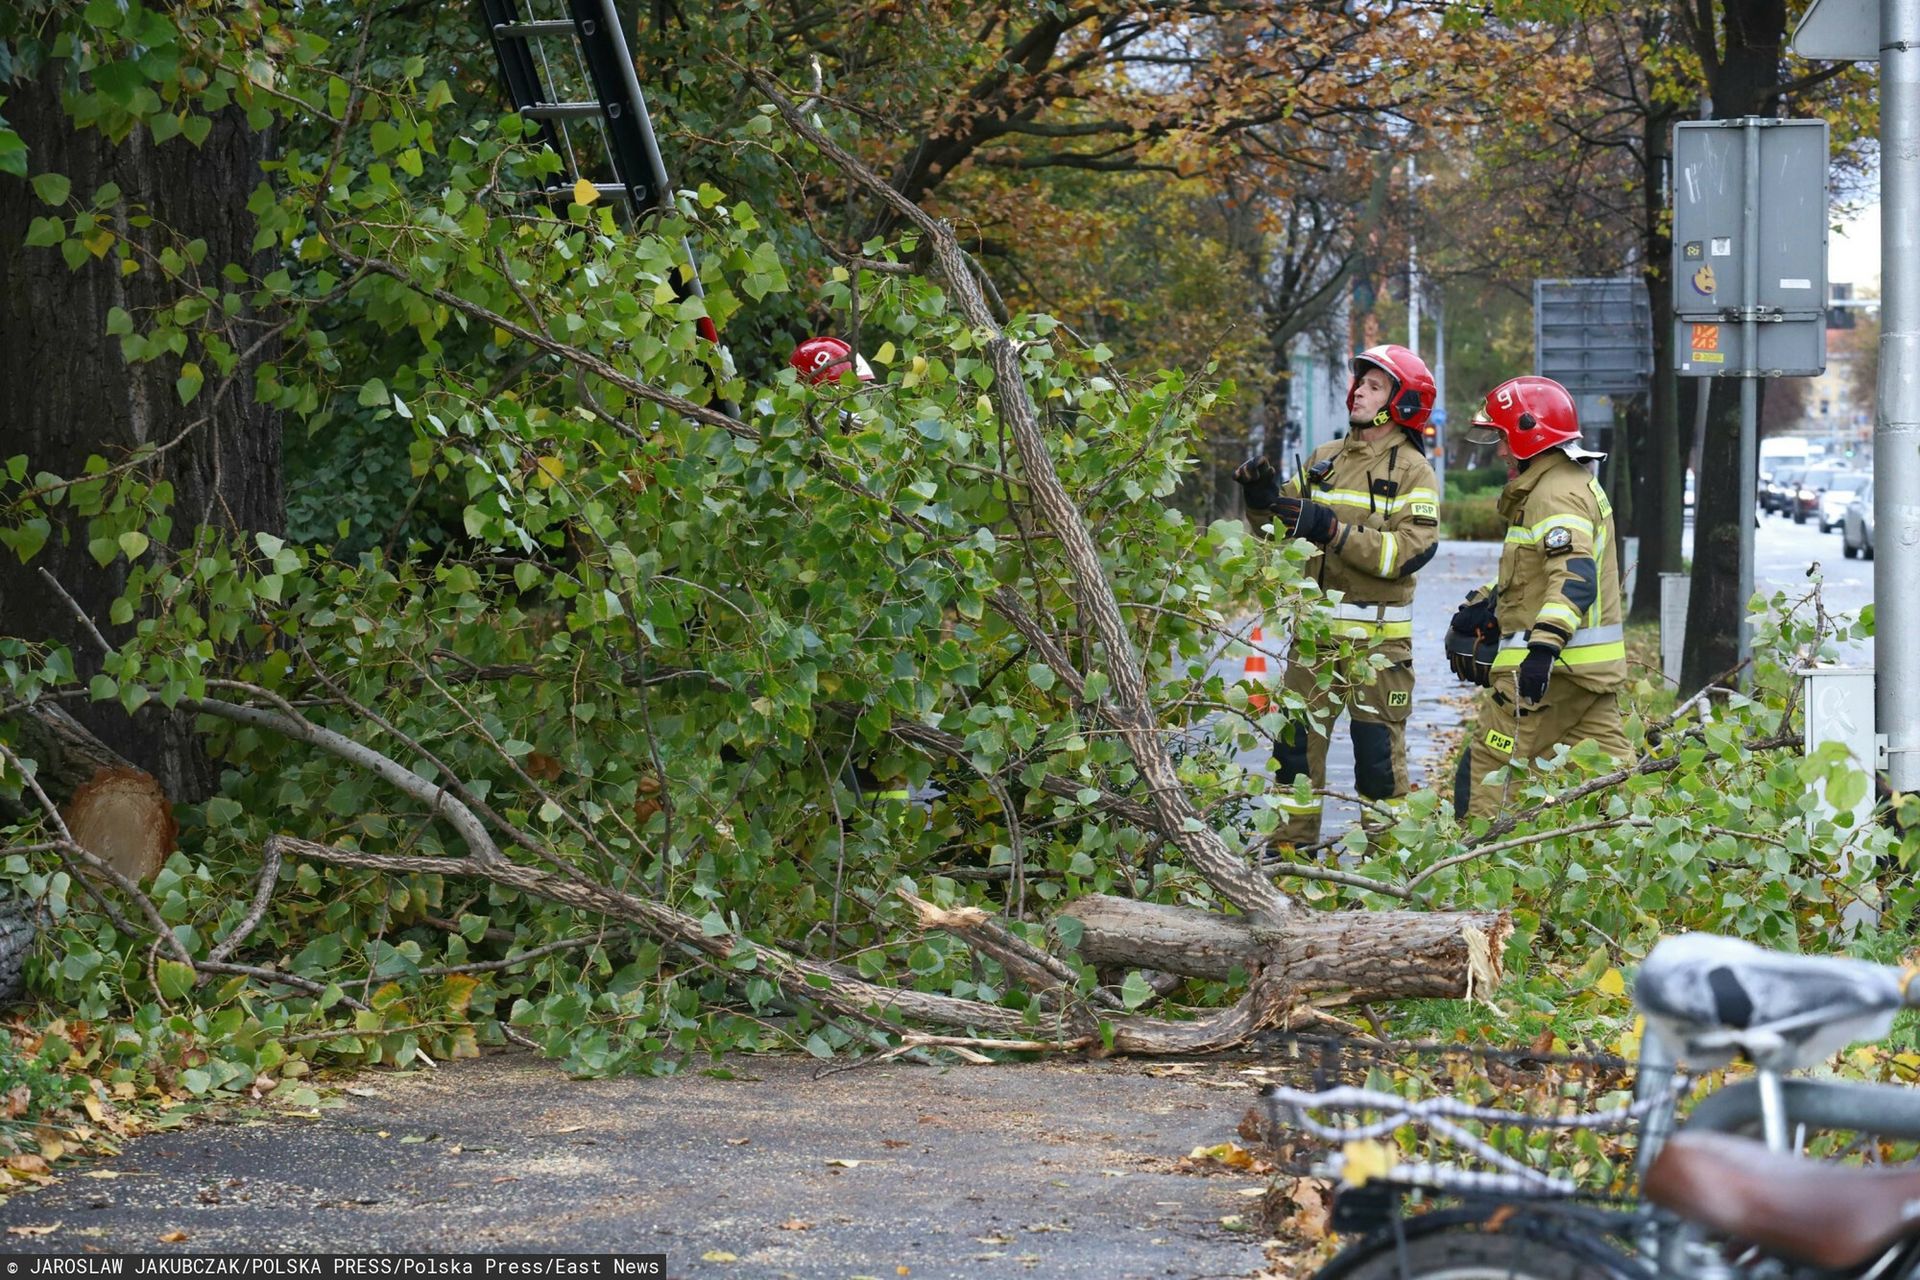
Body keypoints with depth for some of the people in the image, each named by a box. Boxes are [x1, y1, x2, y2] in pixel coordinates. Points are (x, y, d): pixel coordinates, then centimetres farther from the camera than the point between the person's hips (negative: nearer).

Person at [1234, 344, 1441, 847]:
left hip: (1376, 638, -5)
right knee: (1296, 744, 6)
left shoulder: (1413, 472, -5)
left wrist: (1333, 530, -23)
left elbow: (1410, 551, -18)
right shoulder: (1323, 461, 12)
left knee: (1378, 755, -1)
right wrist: (1264, 500, -6)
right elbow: (1280, 530, 15)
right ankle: (1290, 849, 14)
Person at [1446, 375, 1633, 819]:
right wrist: (1483, 602, 30)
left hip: (1552, 666, -10)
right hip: (1594, 666, 10)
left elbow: (1575, 576, -29)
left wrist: (1545, 643, -39)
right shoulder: (1581, 484, 19)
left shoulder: (1556, 494, -14)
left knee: (1487, 766, -4)